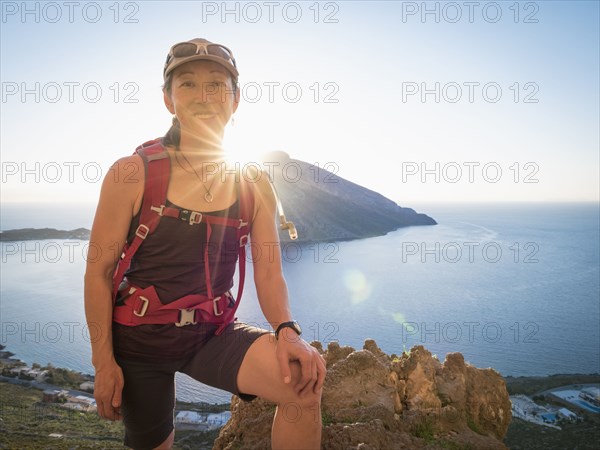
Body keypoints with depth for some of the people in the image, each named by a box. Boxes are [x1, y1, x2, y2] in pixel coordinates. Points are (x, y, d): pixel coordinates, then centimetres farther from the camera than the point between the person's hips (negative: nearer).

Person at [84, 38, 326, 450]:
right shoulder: (132, 174, -10)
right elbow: (99, 271, -6)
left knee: (304, 379, -23)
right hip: (140, 337, 0)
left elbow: (269, 274, -5)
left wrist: (288, 332, -23)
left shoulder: (254, 186, -3)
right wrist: (104, 362, -7)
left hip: (213, 333, 1)